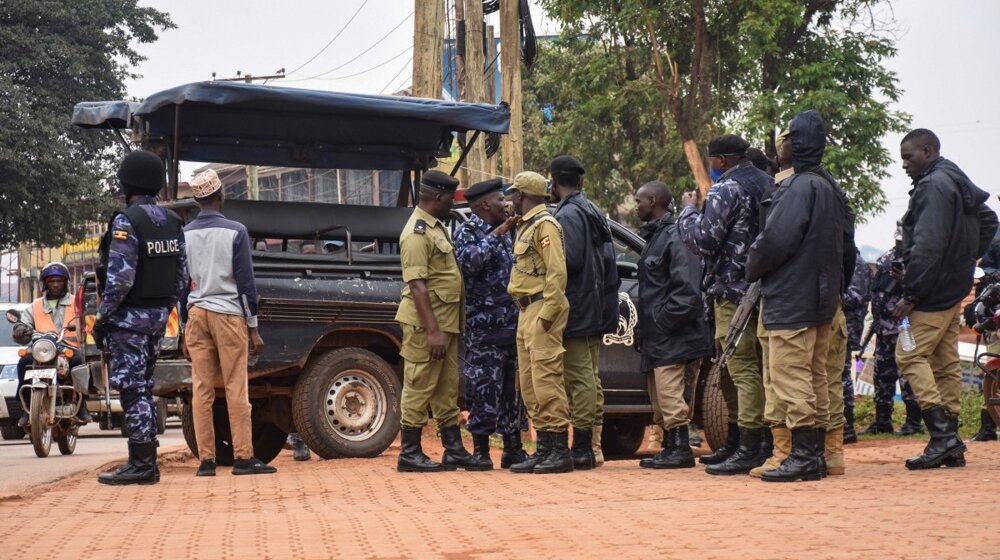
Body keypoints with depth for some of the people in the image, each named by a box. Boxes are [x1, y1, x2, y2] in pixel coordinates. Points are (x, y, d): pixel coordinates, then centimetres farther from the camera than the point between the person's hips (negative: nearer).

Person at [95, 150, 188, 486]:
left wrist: (102, 318, -12)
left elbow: (120, 278, -20)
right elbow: (181, 275, 11)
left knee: (132, 389, -4)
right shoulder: (172, 222, 9)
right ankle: (144, 461, 16)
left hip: (129, 317, -8)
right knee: (143, 388, 14)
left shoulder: (126, 221, -15)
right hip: (158, 316, 8)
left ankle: (142, 464, -4)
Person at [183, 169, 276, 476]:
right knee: (236, 388, -3)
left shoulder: (183, 235, 8)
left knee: (201, 390, 4)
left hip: (196, 314, 4)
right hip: (228, 314, -4)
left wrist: (184, 330, 17)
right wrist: (253, 328, 0)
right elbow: (246, 283, -5)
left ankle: (206, 460, 4)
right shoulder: (235, 232, -5)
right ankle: (243, 457, -3)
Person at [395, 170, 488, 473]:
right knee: (420, 388, -3)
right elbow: (417, 285, -22)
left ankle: (454, 450, 17)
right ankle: (410, 453, 3)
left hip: (446, 322, 10)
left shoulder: (438, 227, 16)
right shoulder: (417, 232, -16)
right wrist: (433, 331, -25)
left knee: (447, 390, 12)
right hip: (426, 323, -10)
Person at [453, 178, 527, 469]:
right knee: (484, 386, -6)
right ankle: (480, 450, 0)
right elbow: (468, 261, -24)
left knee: (513, 386, 9)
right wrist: (495, 235, -20)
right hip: (484, 325, -8)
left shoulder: (503, 233, 19)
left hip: (512, 322, 8)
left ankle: (513, 448, 15)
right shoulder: (467, 232, -4)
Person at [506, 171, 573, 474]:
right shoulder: (526, 227, 21)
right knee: (529, 382, 10)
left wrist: (547, 313, -22)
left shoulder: (545, 225, -10)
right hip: (527, 311, 10)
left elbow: (557, 273, -18)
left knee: (546, 379, -12)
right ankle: (544, 449, 14)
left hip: (541, 310, -10)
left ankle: (561, 451, -11)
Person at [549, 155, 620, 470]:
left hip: (576, 312, -10)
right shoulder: (594, 212, 18)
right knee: (590, 377, 12)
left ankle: (581, 448, -10)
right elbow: (608, 262, 19)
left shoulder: (568, 214, -13)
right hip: (595, 311, 10)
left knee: (580, 377, -9)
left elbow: (570, 259, -24)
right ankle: (590, 447, 16)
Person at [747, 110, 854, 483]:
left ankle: (803, 454, -10)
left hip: (791, 301, -10)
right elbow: (847, 237, 19)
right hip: (823, 298, 10)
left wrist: (753, 269, -4)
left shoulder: (799, 187, -15)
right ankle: (815, 453, 15)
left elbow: (776, 239, -21)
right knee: (816, 377, 12)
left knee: (791, 375, -8)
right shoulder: (831, 187, 14)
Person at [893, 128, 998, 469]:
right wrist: (967, 261, 23)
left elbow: (927, 246, -22)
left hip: (933, 292, -10)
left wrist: (910, 294, -20)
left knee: (910, 356, -9)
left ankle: (942, 434, -16)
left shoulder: (933, 186, -15)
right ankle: (951, 445, 10)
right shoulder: (958, 183, 17)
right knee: (946, 362, 9)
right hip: (954, 291, 10)